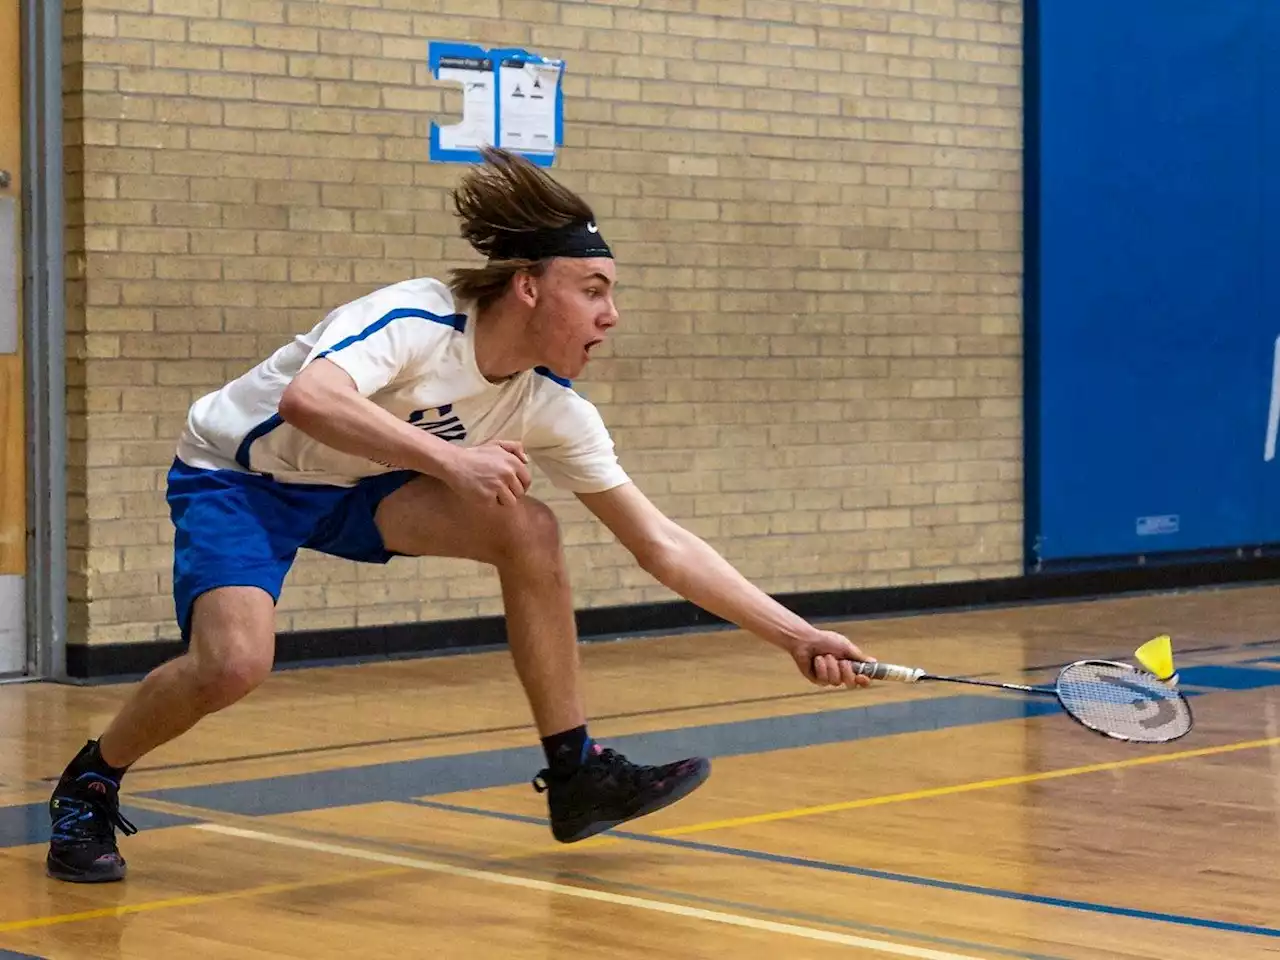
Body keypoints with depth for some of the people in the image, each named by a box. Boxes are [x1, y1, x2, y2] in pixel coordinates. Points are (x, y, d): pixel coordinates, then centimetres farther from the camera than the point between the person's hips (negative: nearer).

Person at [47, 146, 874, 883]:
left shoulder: (553, 408, -11)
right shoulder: (415, 321, -30)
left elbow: (662, 546, -7)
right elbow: (305, 399, -49)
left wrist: (798, 635, -11)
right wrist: (452, 459, -52)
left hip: (350, 489, 6)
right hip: (237, 475, -6)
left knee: (528, 529, -15)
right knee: (235, 663, -30)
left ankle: (575, 774, -4)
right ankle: (89, 785, -1)